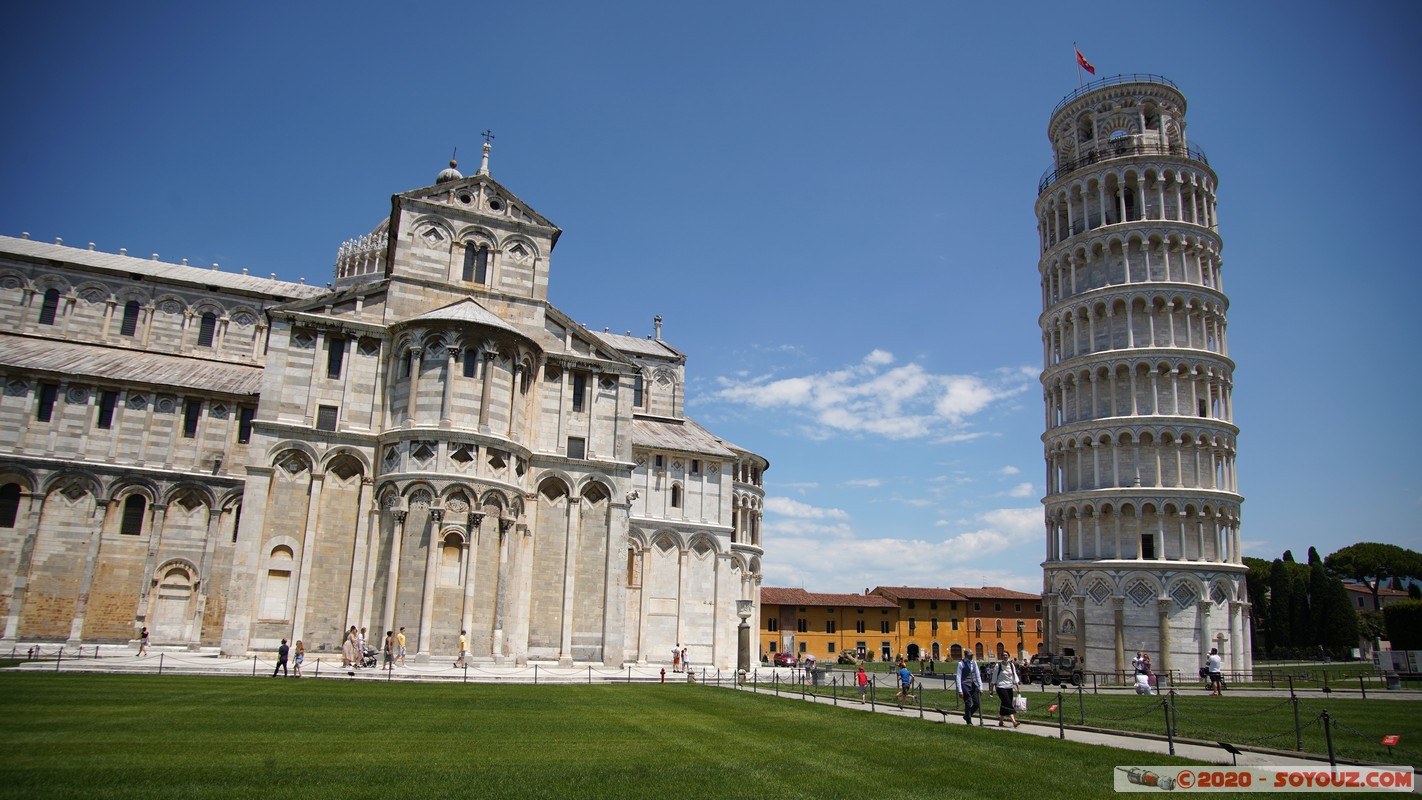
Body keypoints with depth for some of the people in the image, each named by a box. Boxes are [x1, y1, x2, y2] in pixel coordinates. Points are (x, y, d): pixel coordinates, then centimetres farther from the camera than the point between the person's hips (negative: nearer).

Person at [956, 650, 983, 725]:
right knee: (968, 704, -1)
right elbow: (958, 677, -8)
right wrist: (960, 690, -13)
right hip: (965, 685, -5)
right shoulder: (961, 664, -6)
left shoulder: (974, 663, 9)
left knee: (977, 703, 3)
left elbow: (978, 675, 12)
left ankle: (966, 716, 26)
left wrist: (980, 687, 6)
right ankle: (969, 722, 14)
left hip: (974, 685, 5)